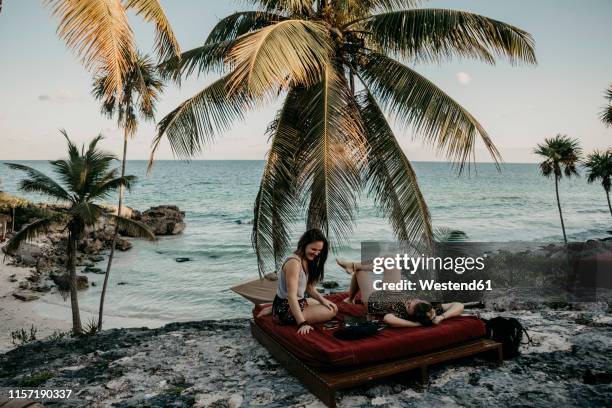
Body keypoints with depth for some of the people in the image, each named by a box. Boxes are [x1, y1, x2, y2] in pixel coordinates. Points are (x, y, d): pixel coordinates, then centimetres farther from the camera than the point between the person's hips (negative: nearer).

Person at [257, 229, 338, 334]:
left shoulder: (307, 260, 5)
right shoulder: (294, 262, -25)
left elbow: (309, 288, 9)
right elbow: (292, 296, -30)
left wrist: (323, 300, -7)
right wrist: (302, 323, -35)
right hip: (286, 309, -9)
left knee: (331, 306, 24)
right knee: (331, 312, -11)